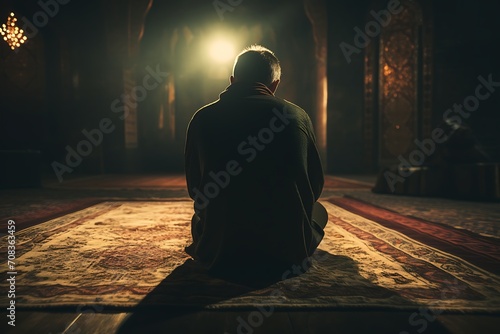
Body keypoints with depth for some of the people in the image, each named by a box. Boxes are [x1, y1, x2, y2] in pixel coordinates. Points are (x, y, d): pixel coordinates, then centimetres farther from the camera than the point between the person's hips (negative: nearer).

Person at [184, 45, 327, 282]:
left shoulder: (202, 118, -5)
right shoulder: (297, 116, -6)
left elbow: (195, 189, 6)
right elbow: (315, 186, 5)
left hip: (220, 256, 1)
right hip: (286, 253, 0)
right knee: (318, 210, 33)